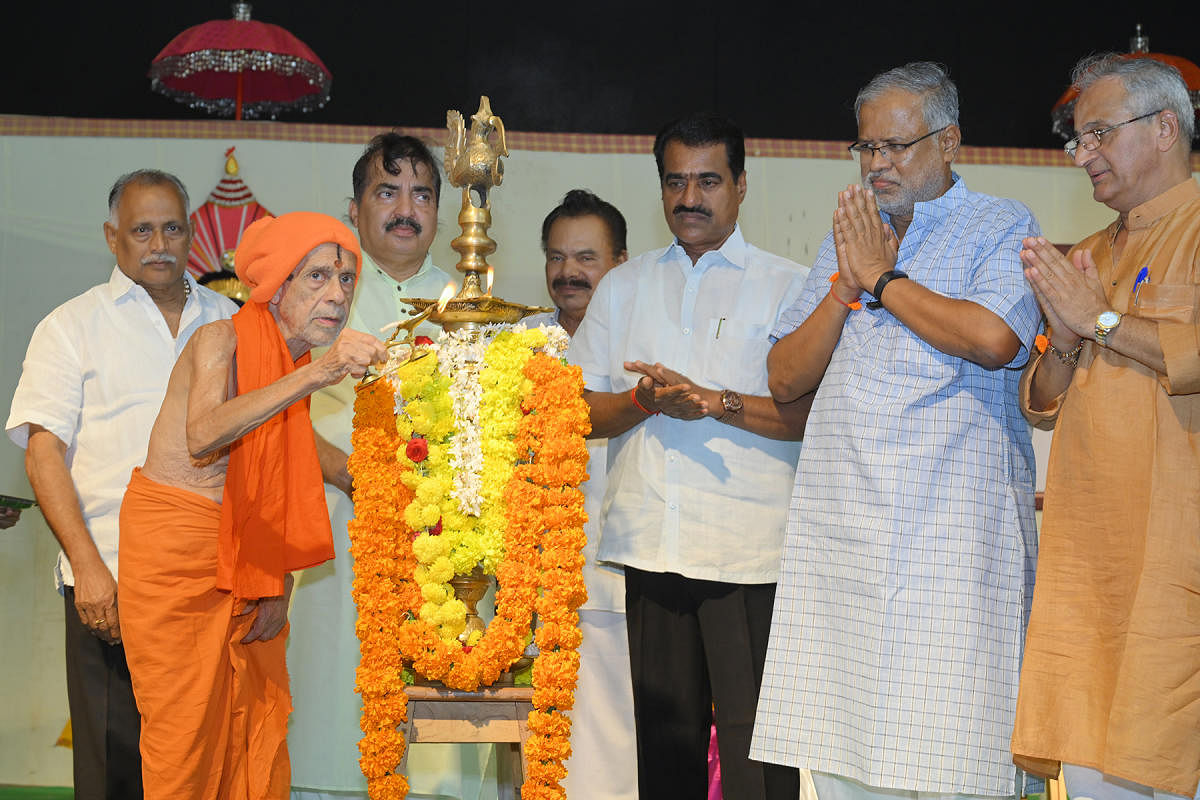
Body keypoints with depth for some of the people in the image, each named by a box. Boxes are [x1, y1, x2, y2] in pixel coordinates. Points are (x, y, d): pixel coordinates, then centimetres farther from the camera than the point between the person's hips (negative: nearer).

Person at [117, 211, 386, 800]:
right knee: (187, 728, -4)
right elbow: (202, 437, -36)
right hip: (172, 546, -7)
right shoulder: (221, 340, -15)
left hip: (244, 559, 7)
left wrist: (279, 584, 1)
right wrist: (315, 374, -44)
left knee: (257, 718, 5)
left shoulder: (296, 363, 8)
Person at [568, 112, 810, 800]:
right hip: (652, 547, 4)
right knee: (665, 740, 8)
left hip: (750, 550, -4)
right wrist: (643, 400, -7)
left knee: (754, 741, -8)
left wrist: (712, 401, -15)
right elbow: (582, 412, 12)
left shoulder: (788, 285, 5)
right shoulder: (624, 286, 17)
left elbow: (814, 413, -6)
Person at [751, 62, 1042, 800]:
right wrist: (848, 286, 1)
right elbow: (785, 378, 15)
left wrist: (882, 277, -4)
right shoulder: (849, 236, 20)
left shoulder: (1002, 227, 4)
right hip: (842, 529, 5)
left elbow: (996, 338, -17)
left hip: (955, 525, -5)